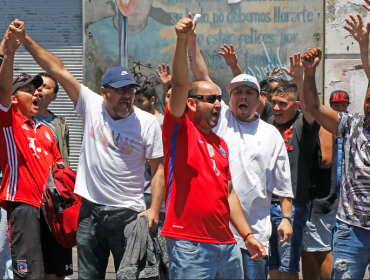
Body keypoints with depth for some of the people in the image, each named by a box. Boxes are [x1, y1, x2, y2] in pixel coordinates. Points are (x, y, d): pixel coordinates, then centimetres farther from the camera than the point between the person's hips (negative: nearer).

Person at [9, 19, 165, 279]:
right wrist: (25, 39, -3)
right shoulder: (91, 105, 1)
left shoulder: (148, 122, -4)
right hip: (90, 210, 3)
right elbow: (57, 69, 0)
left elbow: (158, 168, -3)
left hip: (128, 214, -2)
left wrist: (154, 210, -12)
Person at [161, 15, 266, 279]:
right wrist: (182, 41, -26)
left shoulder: (221, 144, 18)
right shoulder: (180, 129, 0)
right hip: (189, 245, -7)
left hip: (227, 245, 7)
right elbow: (180, 85, -15)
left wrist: (247, 235, 16)